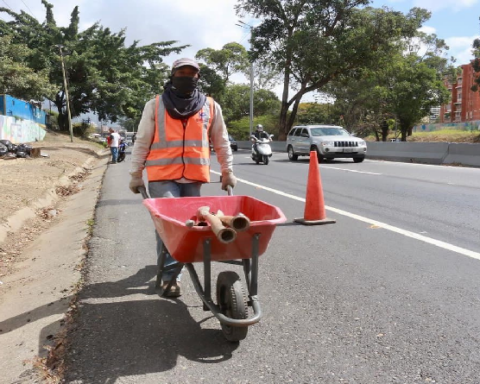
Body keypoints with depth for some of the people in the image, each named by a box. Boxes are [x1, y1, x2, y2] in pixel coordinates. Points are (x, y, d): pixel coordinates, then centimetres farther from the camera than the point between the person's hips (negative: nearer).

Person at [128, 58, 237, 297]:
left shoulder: (210, 106, 9)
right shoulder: (155, 105, 5)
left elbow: (221, 142, 15)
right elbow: (142, 142, 7)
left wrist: (227, 172, 14)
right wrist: (135, 174, 5)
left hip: (194, 176, 3)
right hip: (163, 175, -2)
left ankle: (168, 263, 29)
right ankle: (169, 276, 0)